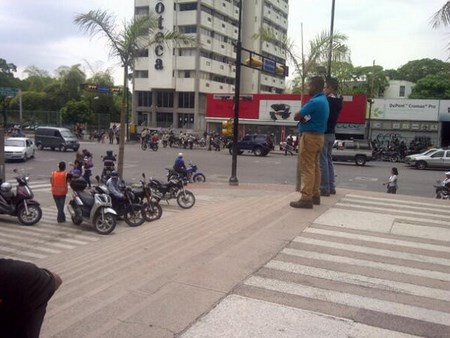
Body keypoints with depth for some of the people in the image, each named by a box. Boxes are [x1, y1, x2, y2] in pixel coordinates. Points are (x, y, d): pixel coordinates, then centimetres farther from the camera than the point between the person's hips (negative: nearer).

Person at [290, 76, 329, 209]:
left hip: (310, 136, -10)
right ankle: (315, 195, 19)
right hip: (318, 136, 10)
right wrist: (306, 118, 0)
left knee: (307, 168, -8)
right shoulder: (324, 100, 14)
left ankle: (306, 198, -8)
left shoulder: (314, 101, -19)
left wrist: (303, 118, 2)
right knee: (315, 167, 13)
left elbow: (296, 117, -17)